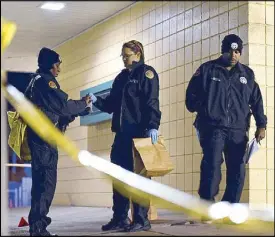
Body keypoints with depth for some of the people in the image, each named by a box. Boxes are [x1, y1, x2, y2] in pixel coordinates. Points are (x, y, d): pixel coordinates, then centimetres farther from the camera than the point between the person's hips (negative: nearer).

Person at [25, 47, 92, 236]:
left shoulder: (36, 80, 22)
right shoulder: (46, 80, -7)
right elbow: (63, 105, -11)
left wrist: (78, 110, 15)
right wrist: (83, 104, 5)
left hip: (38, 135, 10)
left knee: (41, 180, 9)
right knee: (46, 180, -12)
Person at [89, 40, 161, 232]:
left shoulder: (146, 73, -2)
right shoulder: (122, 77, 20)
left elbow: (152, 102, -14)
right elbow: (111, 104, 20)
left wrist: (153, 126, -25)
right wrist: (96, 100, 2)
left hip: (140, 132, -8)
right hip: (122, 133, 8)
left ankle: (141, 219, -1)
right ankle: (120, 218, 13)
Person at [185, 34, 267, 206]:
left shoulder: (247, 74, 13)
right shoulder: (207, 69, 5)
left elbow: (256, 101, 14)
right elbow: (192, 94, 9)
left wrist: (261, 125, 6)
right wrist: (202, 111, -2)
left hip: (238, 130, 4)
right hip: (213, 129, -3)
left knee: (238, 171, 4)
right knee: (212, 168, -14)